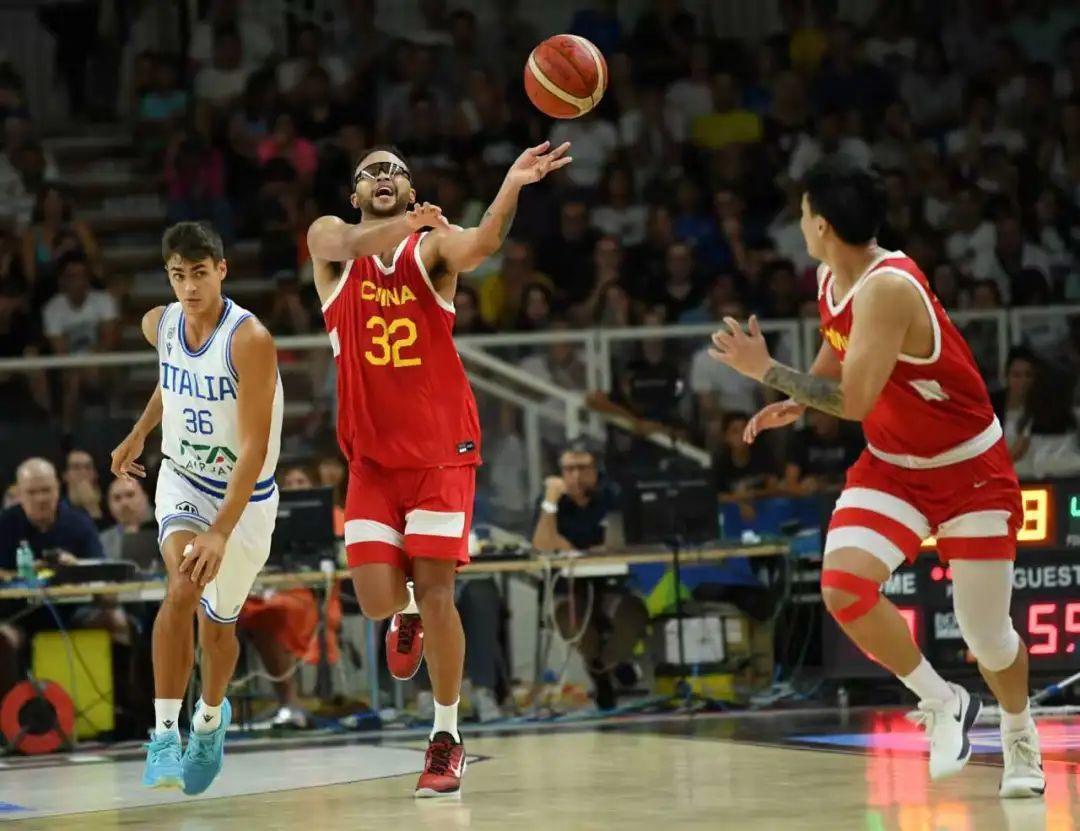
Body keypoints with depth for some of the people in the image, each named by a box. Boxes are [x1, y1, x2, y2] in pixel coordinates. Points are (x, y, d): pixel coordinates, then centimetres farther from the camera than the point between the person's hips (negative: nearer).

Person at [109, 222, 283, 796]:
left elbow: (255, 447, -29)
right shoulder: (159, 325, -8)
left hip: (245, 494, -3)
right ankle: (164, 736, -21)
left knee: (217, 622, 10)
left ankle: (210, 716, 42)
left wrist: (222, 531, -36)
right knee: (182, 586, -25)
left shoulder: (249, 340, -27)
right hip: (183, 479, 3)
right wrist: (139, 434, 19)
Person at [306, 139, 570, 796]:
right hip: (371, 453, 1)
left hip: (442, 448, -1)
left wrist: (512, 187, -43)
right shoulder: (332, 241, 4)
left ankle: (448, 739, 5)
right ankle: (407, 616, 30)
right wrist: (405, 223, -41)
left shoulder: (432, 244, 0)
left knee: (436, 591, -8)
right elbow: (354, 243, -21)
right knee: (377, 600, -8)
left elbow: (482, 245, -24)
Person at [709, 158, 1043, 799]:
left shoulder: (887, 288, -29)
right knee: (844, 584, -19)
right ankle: (942, 703, 1)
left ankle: (1021, 741, 33)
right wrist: (798, 400, 6)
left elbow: (854, 400, -34)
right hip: (892, 464, 7)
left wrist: (767, 371, -27)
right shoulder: (832, 280, -3)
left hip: (970, 467, -7)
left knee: (986, 633, 3)